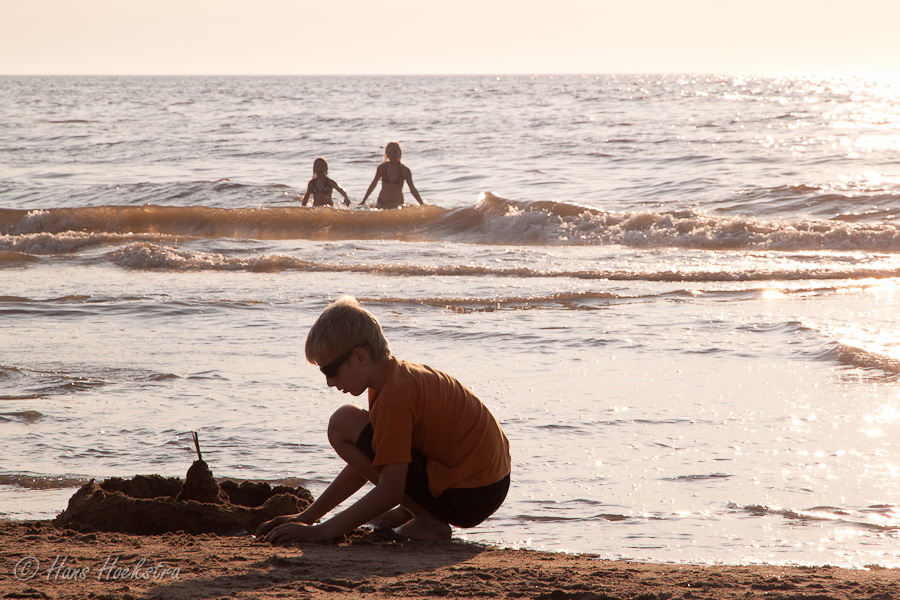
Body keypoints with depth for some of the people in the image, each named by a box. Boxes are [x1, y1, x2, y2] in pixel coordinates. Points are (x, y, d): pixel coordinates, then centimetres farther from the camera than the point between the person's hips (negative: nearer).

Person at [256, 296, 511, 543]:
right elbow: (364, 464, 18)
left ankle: (428, 521, -9)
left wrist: (321, 531, -20)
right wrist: (307, 516, 16)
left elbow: (389, 491, -24)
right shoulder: (401, 375, 11)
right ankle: (408, 511, 12)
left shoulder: (394, 396, -20)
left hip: (466, 501, -10)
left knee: (343, 425, -13)